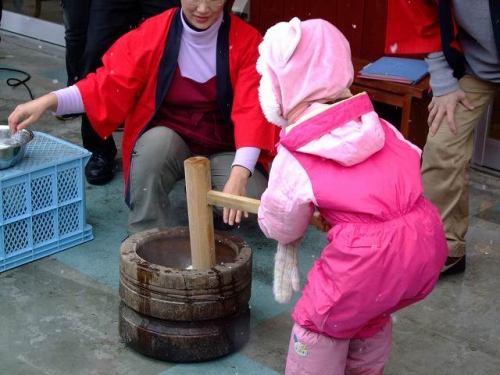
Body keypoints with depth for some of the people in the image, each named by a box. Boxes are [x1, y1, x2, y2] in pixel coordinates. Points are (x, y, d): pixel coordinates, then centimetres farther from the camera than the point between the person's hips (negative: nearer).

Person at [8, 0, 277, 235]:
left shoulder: (247, 41, -13)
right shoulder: (152, 33, -10)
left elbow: (252, 110, -22)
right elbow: (111, 84, -15)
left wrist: (239, 174, -38)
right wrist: (49, 101, -32)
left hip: (224, 152, 0)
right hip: (166, 144, 0)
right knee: (157, 139, -35)